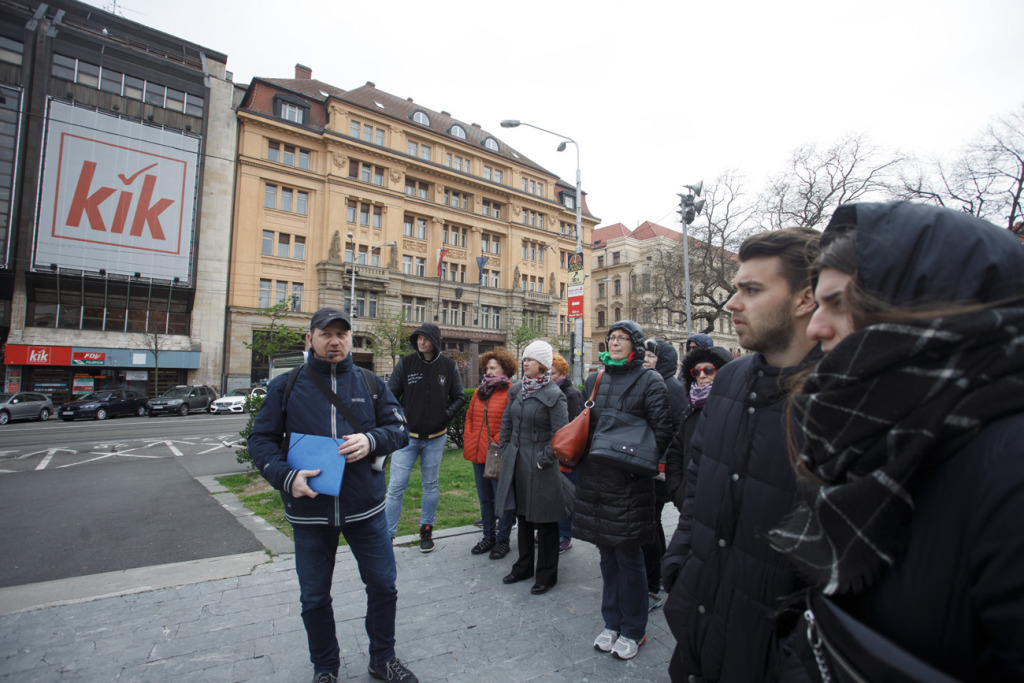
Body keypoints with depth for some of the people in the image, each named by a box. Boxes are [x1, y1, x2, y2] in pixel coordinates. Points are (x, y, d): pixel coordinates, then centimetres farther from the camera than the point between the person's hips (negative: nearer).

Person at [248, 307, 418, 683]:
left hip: (366, 509, 1)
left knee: (383, 586, 14)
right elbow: (261, 439, 1)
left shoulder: (371, 384, 1)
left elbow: (399, 429, 2)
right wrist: (286, 476, -16)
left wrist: (371, 440, -19)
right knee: (314, 598, 16)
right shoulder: (285, 386, -2)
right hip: (309, 509, 0)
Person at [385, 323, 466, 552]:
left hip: (435, 437, 1)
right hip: (407, 435, -1)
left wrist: (447, 415, -7)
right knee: (396, 487, -2)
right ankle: (387, 535, 12)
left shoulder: (449, 366, -2)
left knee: (431, 485, 14)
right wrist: (399, 417, -10)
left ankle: (426, 529, 31)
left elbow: (459, 397, 8)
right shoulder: (405, 363, -4)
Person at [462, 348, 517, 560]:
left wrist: (498, 443, -15)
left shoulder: (511, 391, -11)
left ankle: (503, 540, 21)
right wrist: (468, 439, 7)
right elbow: (470, 416, 17)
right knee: (485, 498, 18)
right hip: (478, 453, 7)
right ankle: (488, 536, 32)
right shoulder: (480, 391, 12)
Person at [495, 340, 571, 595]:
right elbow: (506, 421, 16)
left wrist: (543, 459, -16)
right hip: (516, 462, 7)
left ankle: (546, 575, 25)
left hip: (539, 466, -6)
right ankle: (524, 566, 38)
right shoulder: (517, 390, 7)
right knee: (523, 516, 20)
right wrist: (505, 449, 11)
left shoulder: (553, 395, -14)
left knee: (544, 521, 7)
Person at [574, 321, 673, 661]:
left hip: (629, 482, -5)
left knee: (628, 556, 6)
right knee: (607, 554, 16)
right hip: (595, 477, 5)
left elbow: (662, 429, -10)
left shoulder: (649, 381, -5)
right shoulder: (594, 380, 11)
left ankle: (633, 631, 26)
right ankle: (612, 623, 33)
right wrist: (579, 458, 9)